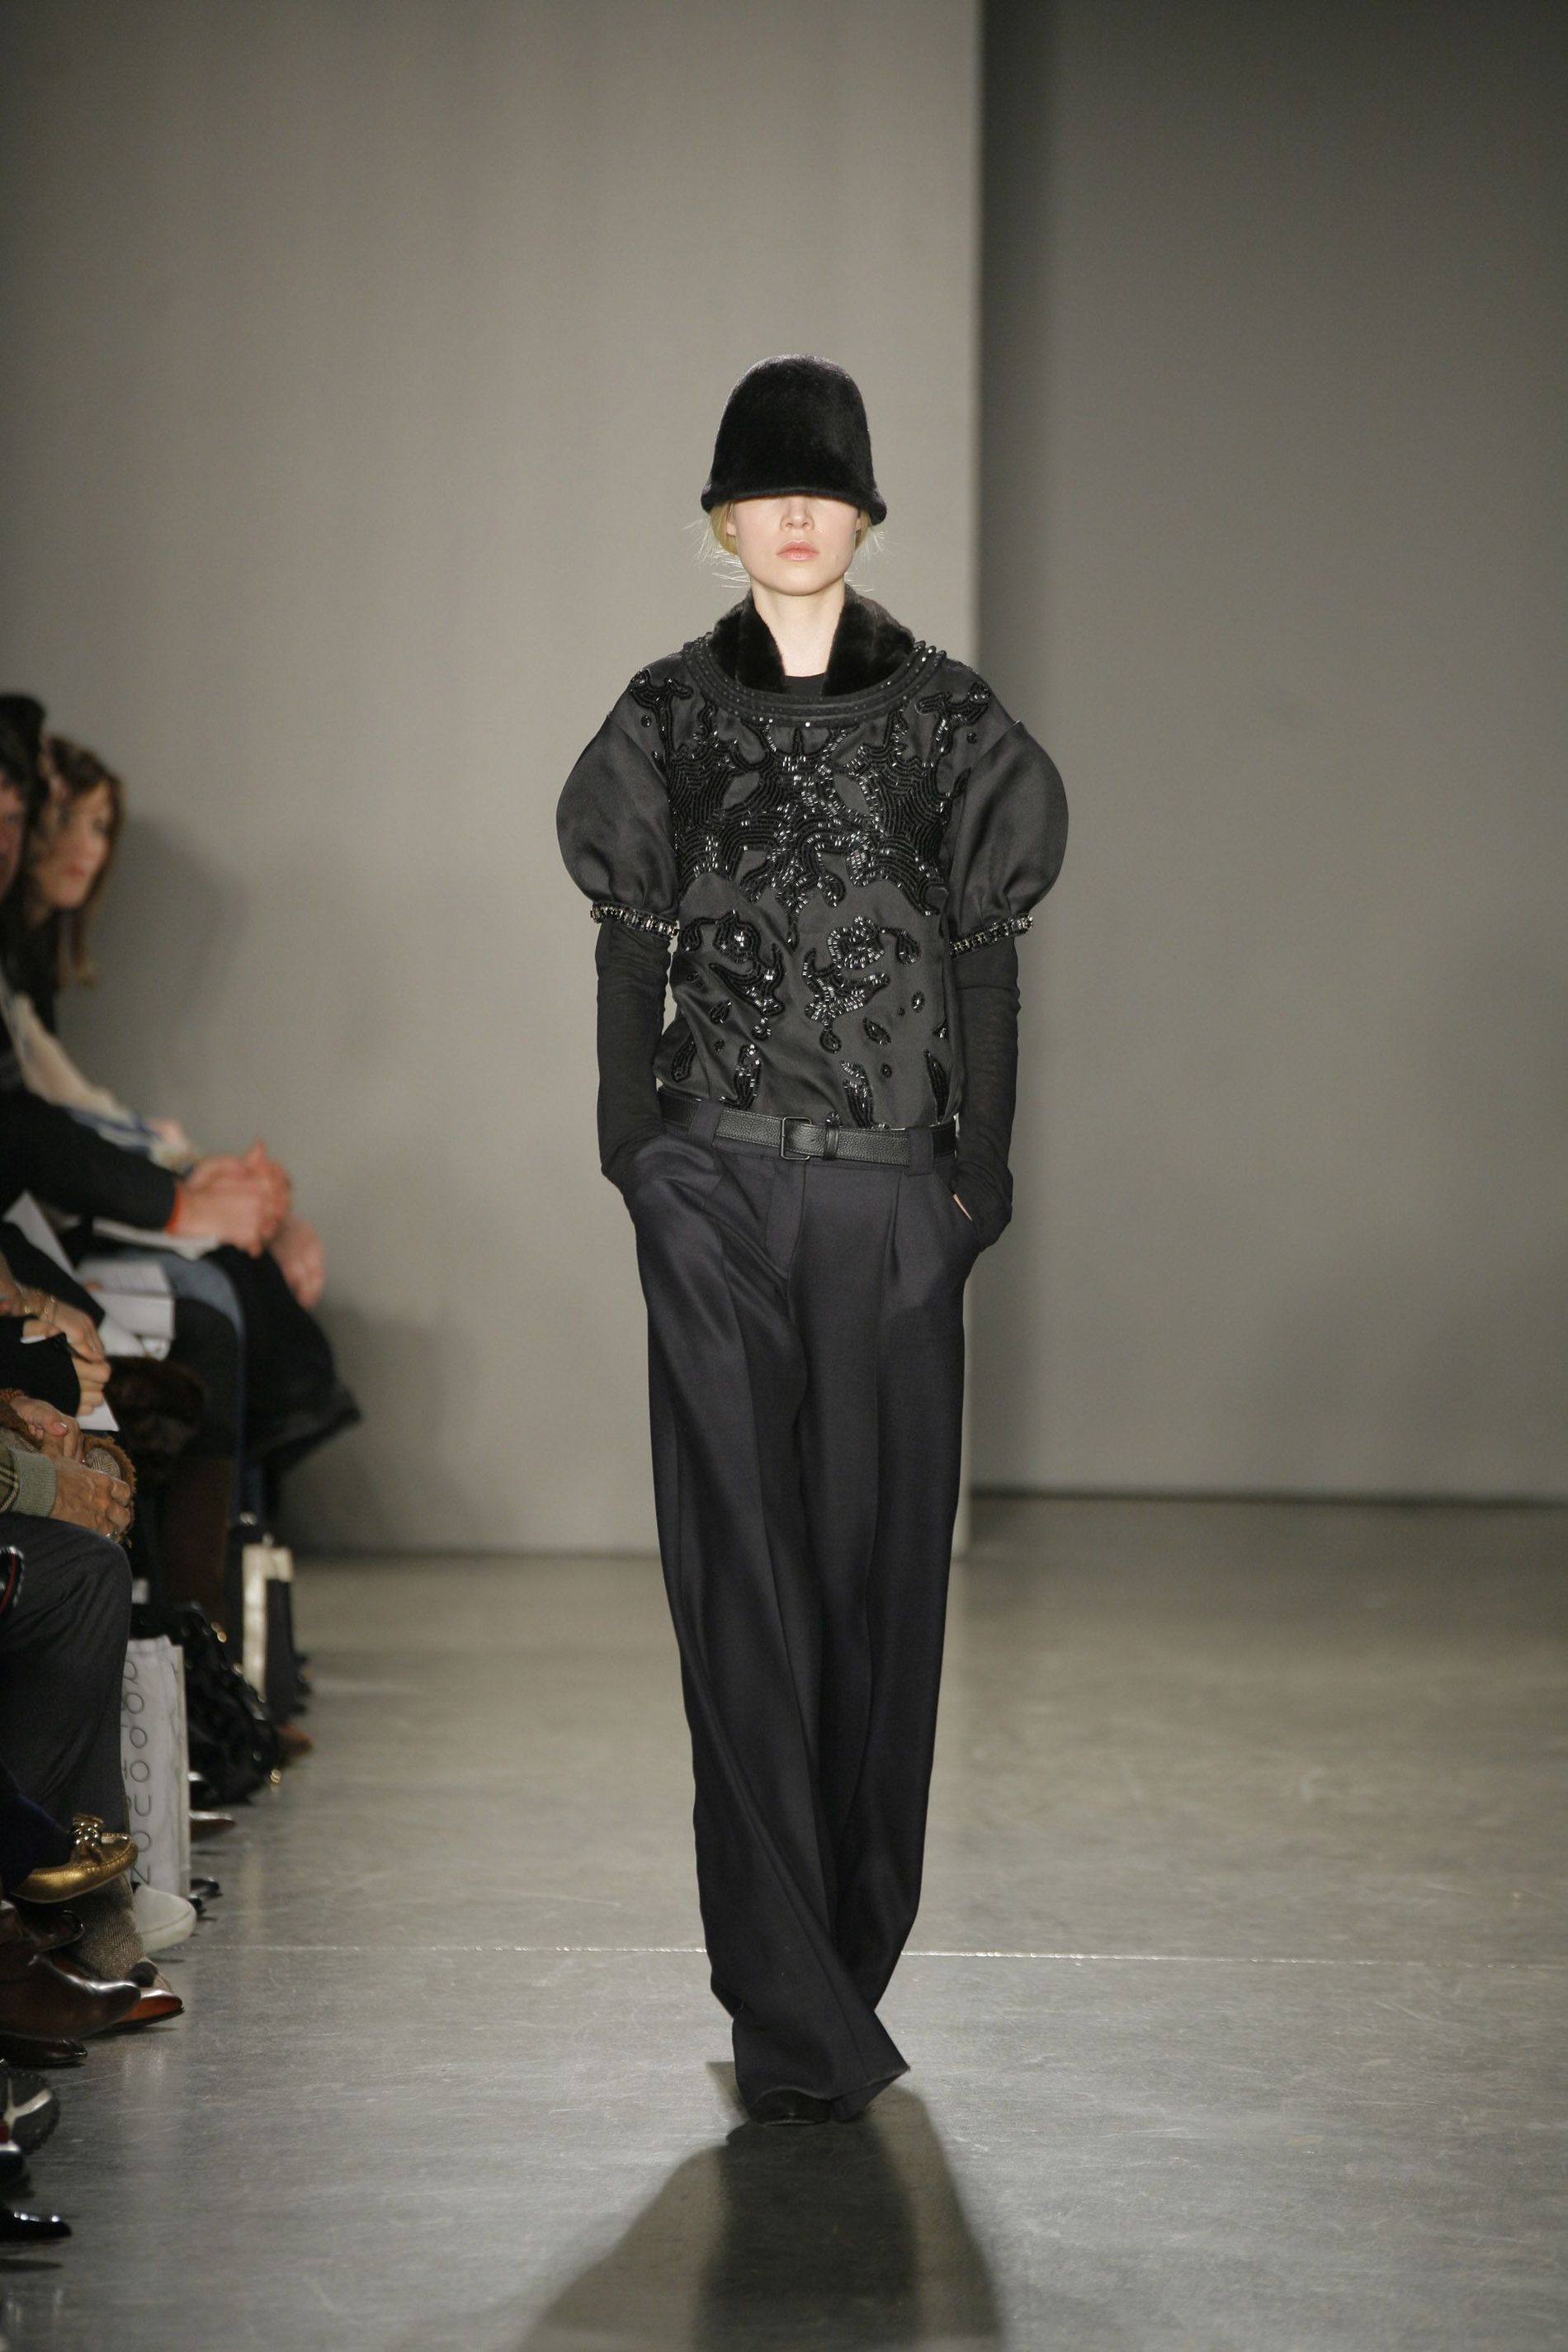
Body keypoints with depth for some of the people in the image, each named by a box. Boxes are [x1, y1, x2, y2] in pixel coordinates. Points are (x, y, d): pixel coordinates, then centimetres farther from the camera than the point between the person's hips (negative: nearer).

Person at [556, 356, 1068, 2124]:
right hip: (718, 1194, 0)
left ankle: (842, 1961, 19)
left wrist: (979, 1176, 0)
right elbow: (628, 953, 7)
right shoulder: (668, 718, 5)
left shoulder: (945, 718, 4)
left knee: (880, 1566, 4)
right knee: (741, 1581, -5)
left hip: (891, 1201, 1)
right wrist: (637, 1170, 2)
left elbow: (986, 963, 5)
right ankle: (795, 2019, -5)